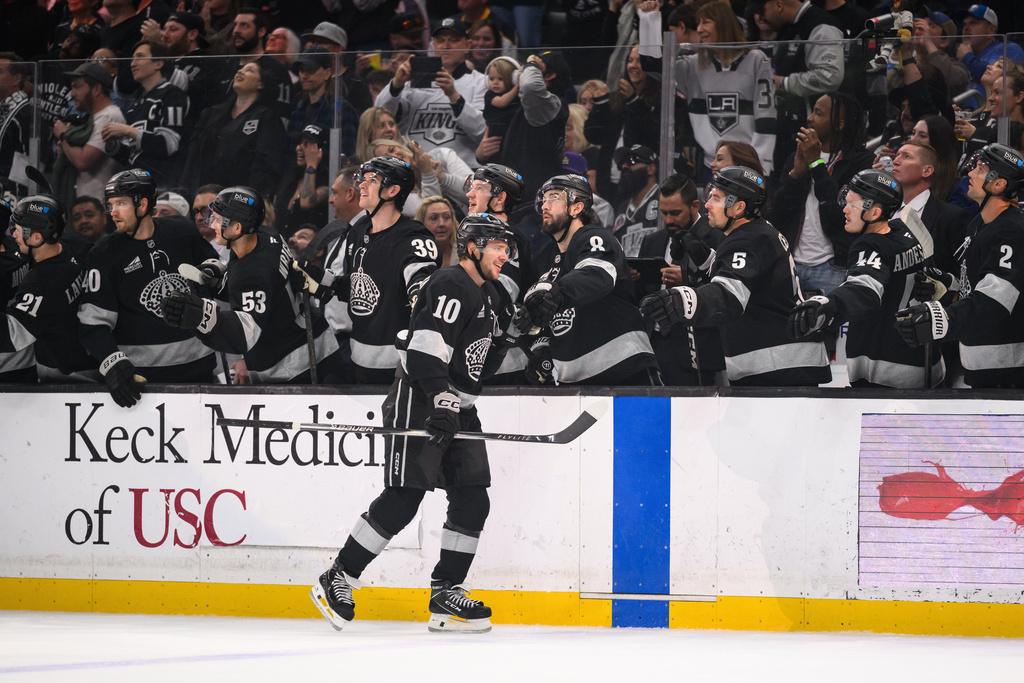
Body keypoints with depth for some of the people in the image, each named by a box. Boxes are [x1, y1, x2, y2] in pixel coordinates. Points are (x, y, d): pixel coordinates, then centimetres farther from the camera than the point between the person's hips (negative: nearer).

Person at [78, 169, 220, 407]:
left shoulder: (182, 231, 3)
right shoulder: (104, 255, -4)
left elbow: (210, 258, 24)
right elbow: (93, 322, -8)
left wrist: (210, 271, -1)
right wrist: (113, 364, -23)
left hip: (197, 363, 3)